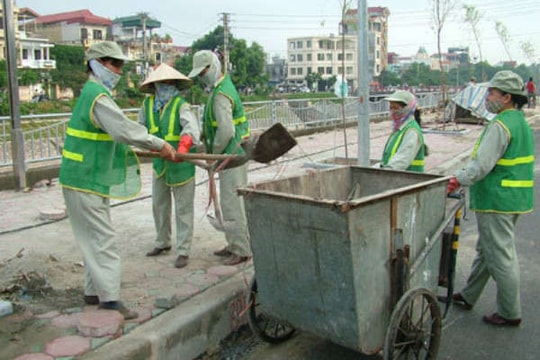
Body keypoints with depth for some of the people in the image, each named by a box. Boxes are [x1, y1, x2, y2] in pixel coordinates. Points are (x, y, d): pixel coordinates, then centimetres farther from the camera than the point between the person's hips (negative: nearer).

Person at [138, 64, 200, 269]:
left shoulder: (181, 105, -16)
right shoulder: (147, 104, 0)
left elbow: (191, 126, -34)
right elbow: (141, 128, 14)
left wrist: (183, 146, -51)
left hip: (181, 164, -6)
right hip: (159, 163, 6)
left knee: (183, 209, 0)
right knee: (159, 205, 18)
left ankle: (183, 251, 8)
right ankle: (163, 242, 36)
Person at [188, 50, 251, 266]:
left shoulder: (221, 95, -18)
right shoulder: (223, 85, 15)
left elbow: (226, 131, -25)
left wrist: (214, 153, -11)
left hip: (231, 156, -10)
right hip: (230, 155, 10)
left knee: (232, 203, -5)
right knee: (229, 202, 15)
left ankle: (242, 250, 2)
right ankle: (234, 245, 25)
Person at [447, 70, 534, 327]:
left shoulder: (500, 125, -19)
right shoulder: (521, 121, 13)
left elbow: (482, 164, -25)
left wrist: (458, 181, -16)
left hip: (497, 200, -11)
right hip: (514, 198, 11)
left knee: (501, 256, 0)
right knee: (485, 250, 19)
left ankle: (510, 313, 11)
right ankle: (468, 296, 33)